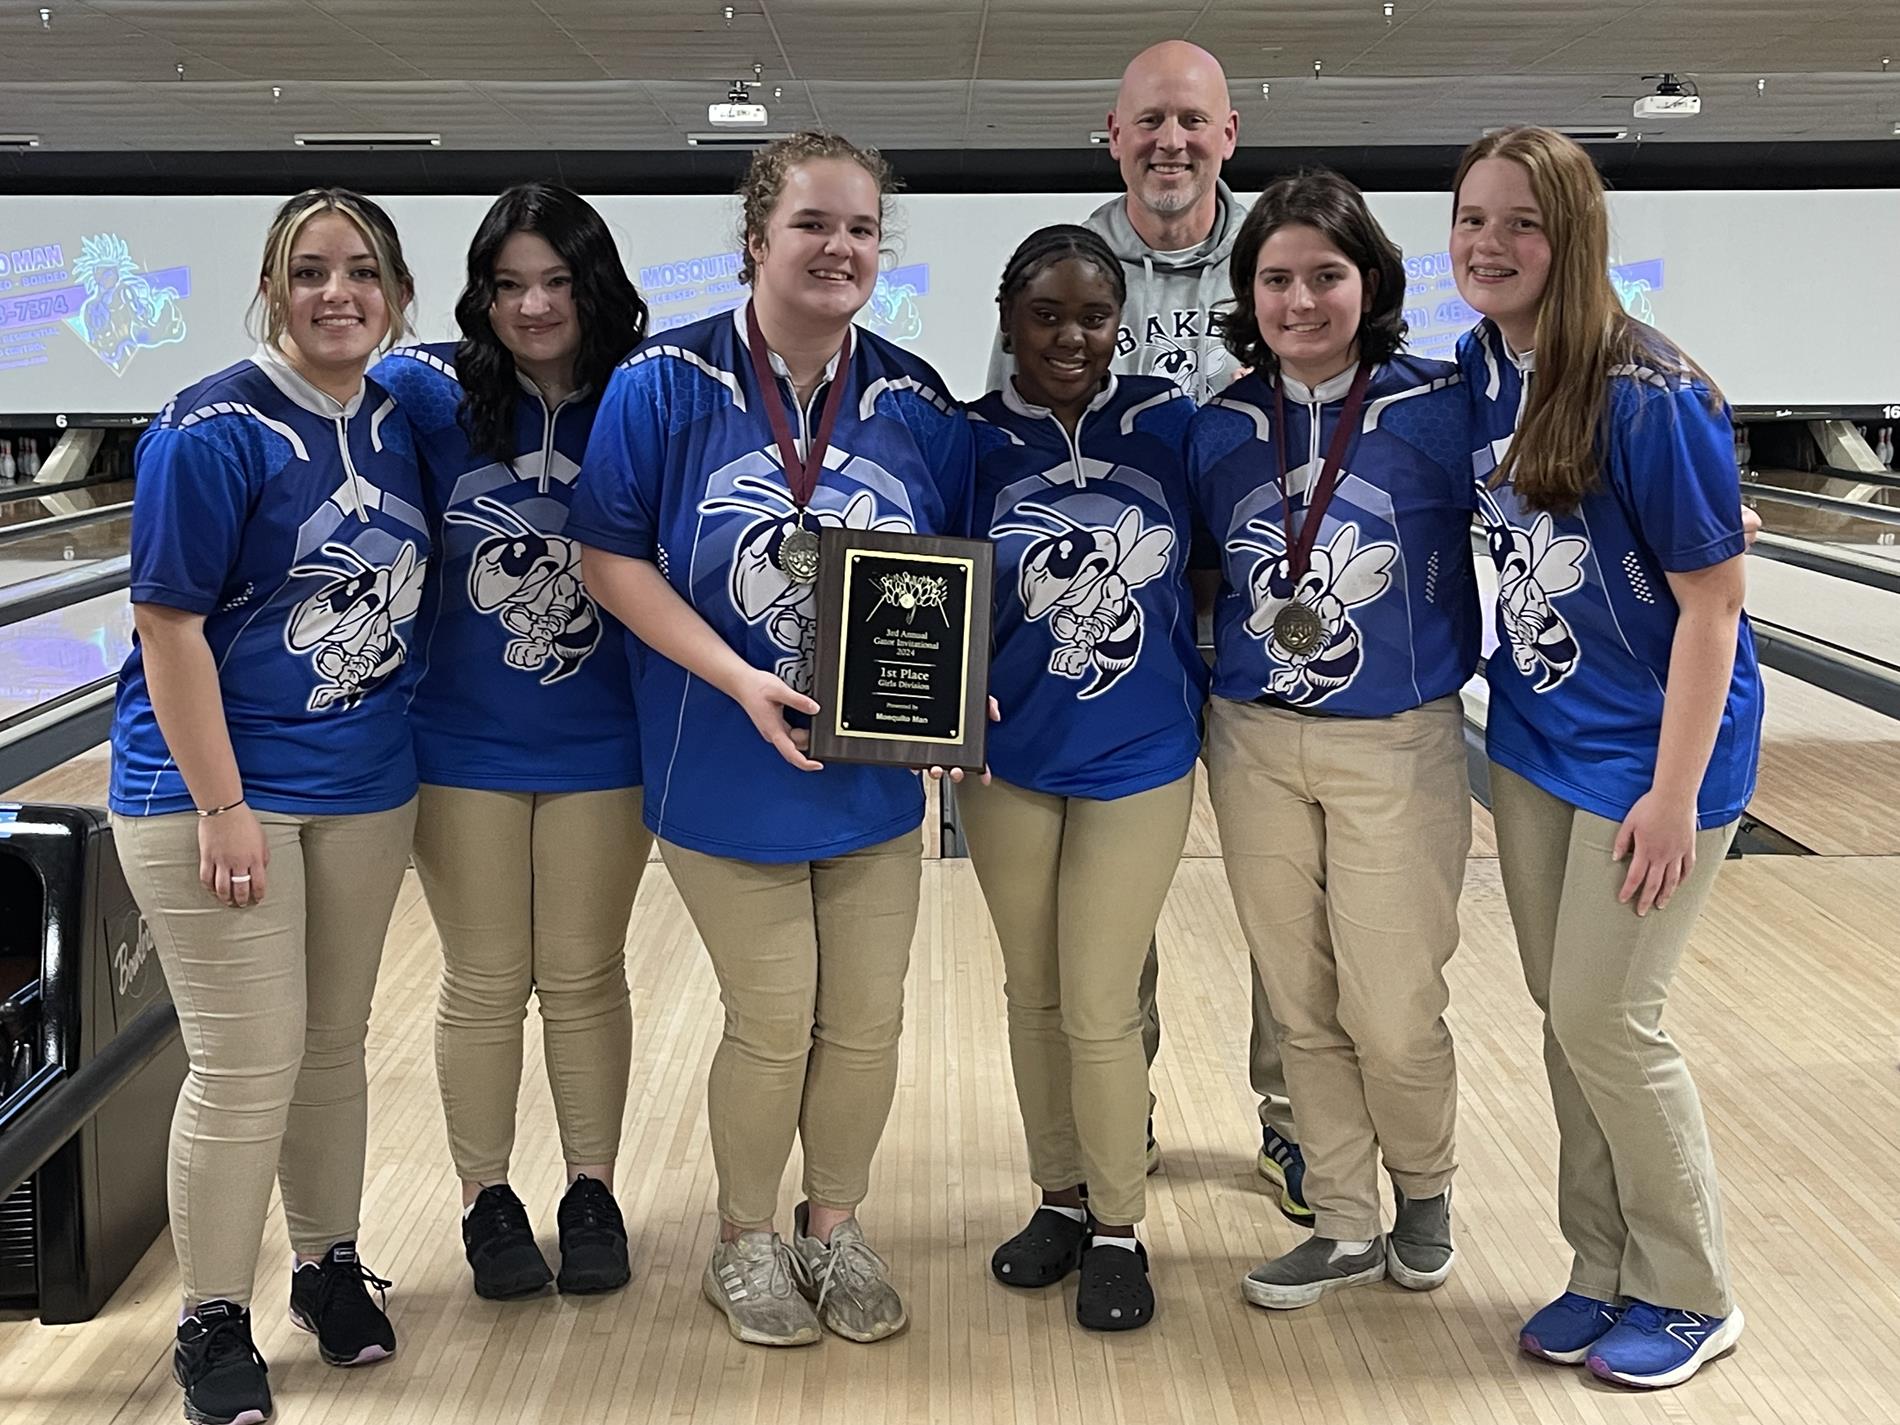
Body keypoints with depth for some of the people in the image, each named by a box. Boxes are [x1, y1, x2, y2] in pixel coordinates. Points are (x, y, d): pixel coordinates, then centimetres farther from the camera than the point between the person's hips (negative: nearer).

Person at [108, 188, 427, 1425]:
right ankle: (214, 1322, 15)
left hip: (365, 789, 5)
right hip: (220, 788, -5)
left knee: (334, 1044, 15)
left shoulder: (400, 424, 3)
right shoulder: (215, 431, -15)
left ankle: (330, 1264, 33)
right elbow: (170, 626, -16)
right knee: (248, 1064, -2)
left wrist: (408, 747, 10)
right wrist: (221, 808, -18)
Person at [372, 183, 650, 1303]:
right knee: (484, 984, 11)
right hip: (462, 747, 0)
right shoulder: (428, 395, -8)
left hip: (600, 749, 0)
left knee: (584, 978, 12)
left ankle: (593, 1195, 28)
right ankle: (487, 1201, 27)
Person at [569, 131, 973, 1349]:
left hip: (874, 777, 3)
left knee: (867, 1021, 11)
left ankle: (835, 1229, 35)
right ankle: (746, 1241, 31)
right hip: (728, 773, -3)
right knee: (774, 1023, 6)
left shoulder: (921, 406, -2)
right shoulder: (667, 384, -11)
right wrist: (740, 680, -20)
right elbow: (610, 557, -10)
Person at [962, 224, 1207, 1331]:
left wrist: (1213, 701, -1)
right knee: (1035, 992, 15)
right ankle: (1061, 1197, 34)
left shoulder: (1172, 424, -7)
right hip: (1010, 759, 2)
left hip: (1141, 759, -2)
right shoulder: (970, 442, -6)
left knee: (1099, 1007, 1)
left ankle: (1118, 1229, 21)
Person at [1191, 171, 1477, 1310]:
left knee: (1391, 1011, 0)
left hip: (1400, 745, -3)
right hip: (1255, 744, 4)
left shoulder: (1440, 407, -9)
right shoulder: (1220, 429, 2)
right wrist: (1209, 715, 7)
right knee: (1302, 1007, 11)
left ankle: (1426, 1191, 30)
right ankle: (1346, 1226, 27)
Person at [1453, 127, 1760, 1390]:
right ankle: (1606, 1269, 29)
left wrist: (1674, 795, -20)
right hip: (1534, 740, 7)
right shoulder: (1482, 366, -1)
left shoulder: (1651, 399, -22)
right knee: (1566, 1015, 13)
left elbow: (1710, 606, -19)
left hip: (1650, 753, -7)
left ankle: (1689, 1296, 19)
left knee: (1605, 1016, -1)